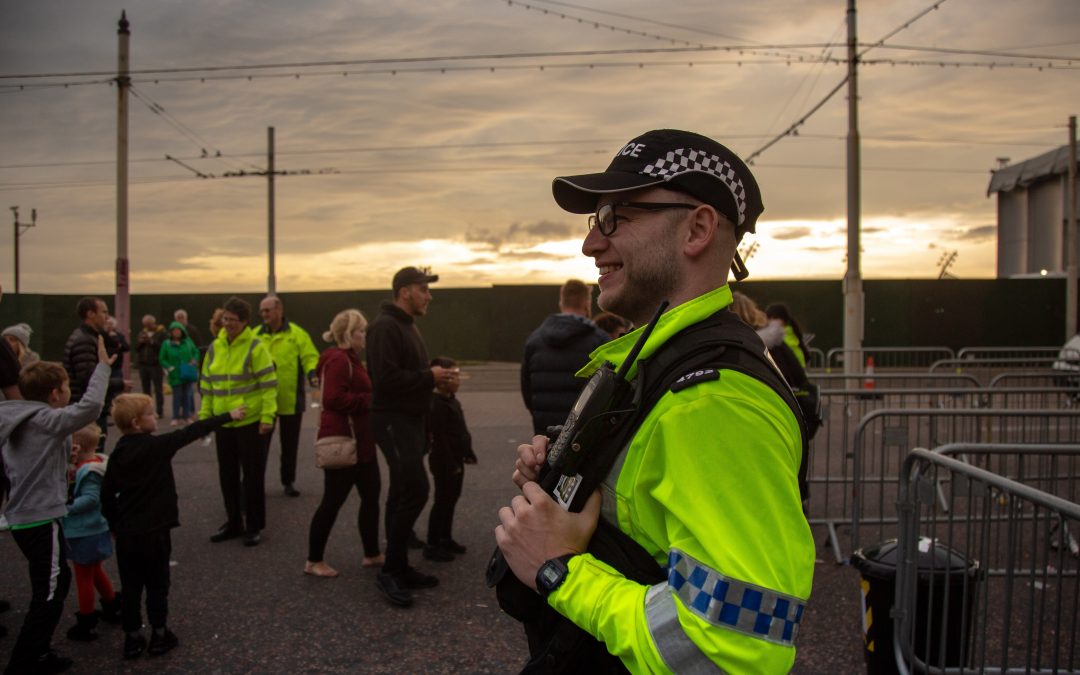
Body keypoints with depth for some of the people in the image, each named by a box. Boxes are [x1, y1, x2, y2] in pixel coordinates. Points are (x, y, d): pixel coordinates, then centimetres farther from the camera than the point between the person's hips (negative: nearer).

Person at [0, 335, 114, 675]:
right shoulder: (45, 421, -17)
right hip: (42, 520, -10)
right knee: (48, 596, 0)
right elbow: (90, 406, -30)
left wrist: (61, 472, 16)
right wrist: (102, 366, -20)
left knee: (57, 582, 21)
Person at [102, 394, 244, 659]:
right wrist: (228, 416, 2)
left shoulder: (118, 453, 3)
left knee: (130, 588, 13)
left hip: (126, 534, 5)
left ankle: (132, 638, 22)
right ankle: (159, 636, 19)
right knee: (157, 587, 9)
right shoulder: (157, 445, -13)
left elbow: (107, 495, 8)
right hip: (154, 532, -5)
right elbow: (192, 432, -6)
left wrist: (115, 526, 20)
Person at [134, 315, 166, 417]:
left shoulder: (161, 332, -3)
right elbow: (136, 348, 11)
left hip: (156, 365, -6)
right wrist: (140, 342, -8)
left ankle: (159, 411, 0)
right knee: (146, 389, 9)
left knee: (158, 389, -3)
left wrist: (151, 341, -18)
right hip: (143, 365, 6)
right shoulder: (142, 332, 15)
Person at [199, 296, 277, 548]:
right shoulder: (215, 347, 7)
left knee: (252, 475, 2)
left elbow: (268, 384, -12)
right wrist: (204, 416, 11)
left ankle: (254, 526, 13)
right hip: (223, 423, 6)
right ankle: (233, 522, 27)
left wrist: (267, 416, -17)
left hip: (250, 422, -6)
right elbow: (207, 386, 13)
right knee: (228, 474, 13)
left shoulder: (255, 347, -10)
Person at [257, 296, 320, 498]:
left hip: (291, 400, -1)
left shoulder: (297, 334, -4)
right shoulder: (256, 335, 4)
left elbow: (310, 357, -9)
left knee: (290, 445, 12)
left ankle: (288, 481, 27)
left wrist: (312, 373, -28)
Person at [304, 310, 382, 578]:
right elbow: (334, 399, -28)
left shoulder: (350, 358, 17)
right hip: (343, 443, -11)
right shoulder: (338, 360, -17)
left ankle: (372, 554, 25)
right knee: (333, 501, 0)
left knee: (371, 496, 15)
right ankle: (314, 561, 12)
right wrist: (370, 401, -23)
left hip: (359, 442, 11)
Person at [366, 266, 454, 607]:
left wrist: (433, 376, 7)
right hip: (393, 420, -10)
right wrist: (429, 376, -17)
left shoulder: (408, 326, 18)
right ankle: (389, 571, -4)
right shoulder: (385, 327, -15)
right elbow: (386, 378, -25)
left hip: (410, 419, 10)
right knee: (415, 489, -15)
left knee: (403, 493, 13)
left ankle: (399, 568, 22)